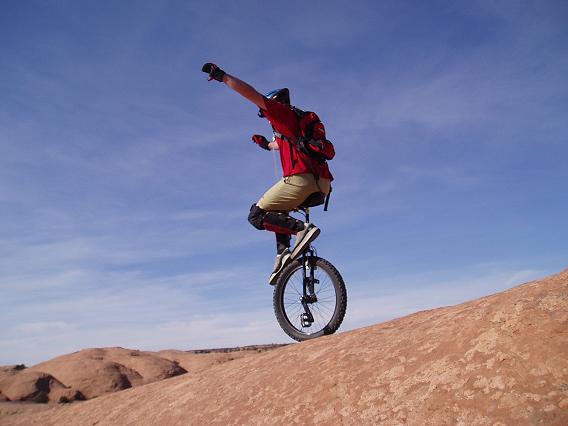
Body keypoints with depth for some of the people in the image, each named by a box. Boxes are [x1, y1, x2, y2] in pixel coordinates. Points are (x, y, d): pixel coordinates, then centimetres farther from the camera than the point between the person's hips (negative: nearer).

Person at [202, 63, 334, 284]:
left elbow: (252, 94, -2)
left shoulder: (282, 112, 6)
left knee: (257, 215, 1)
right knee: (279, 210, 31)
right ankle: (283, 251, 12)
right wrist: (268, 144, 65)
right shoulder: (298, 121, 32)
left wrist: (222, 75, 7)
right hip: (322, 185, 9)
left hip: (301, 179, -9)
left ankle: (302, 228, -18)